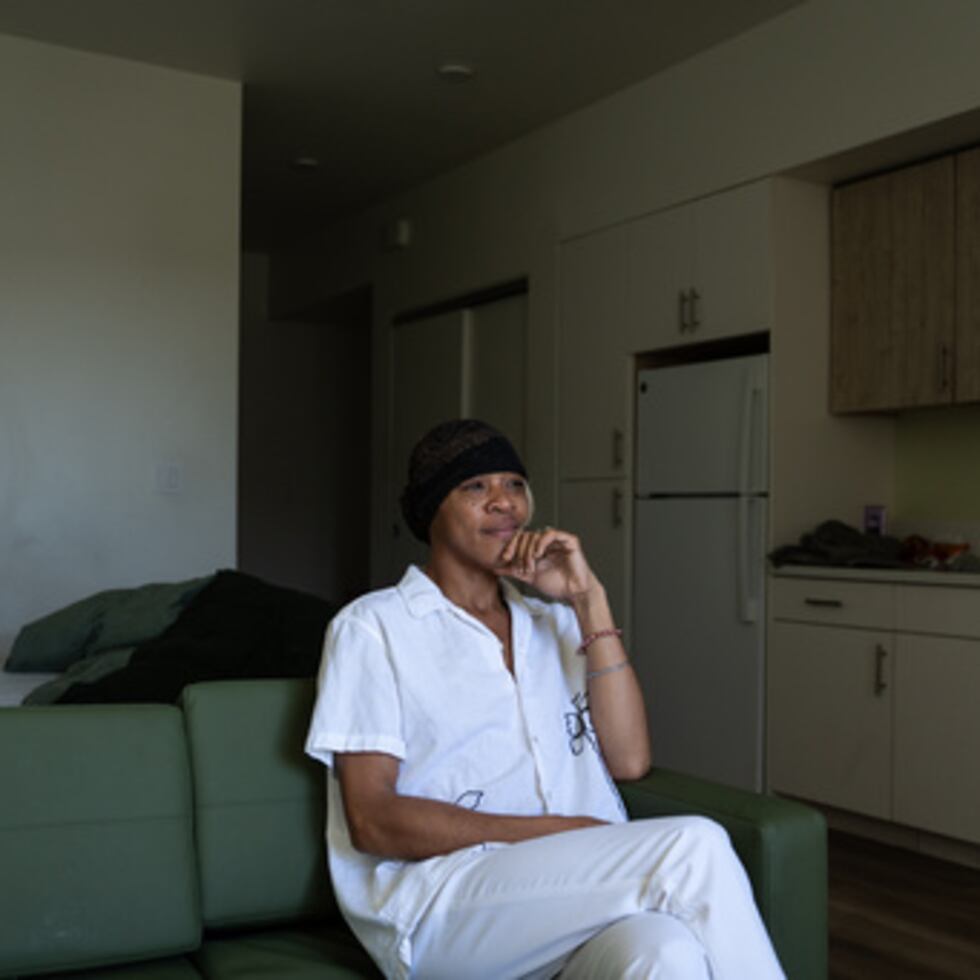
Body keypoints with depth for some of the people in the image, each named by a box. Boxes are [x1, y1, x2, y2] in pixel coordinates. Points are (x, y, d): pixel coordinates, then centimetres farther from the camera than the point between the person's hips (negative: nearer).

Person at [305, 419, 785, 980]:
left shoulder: (554, 622, 23)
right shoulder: (371, 627, 6)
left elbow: (629, 760, 7)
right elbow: (373, 821, -5)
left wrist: (587, 599, 2)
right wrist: (563, 832, -13)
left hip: (575, 893, 4)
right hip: (442, 899, -4)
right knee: (694, 847, -28)